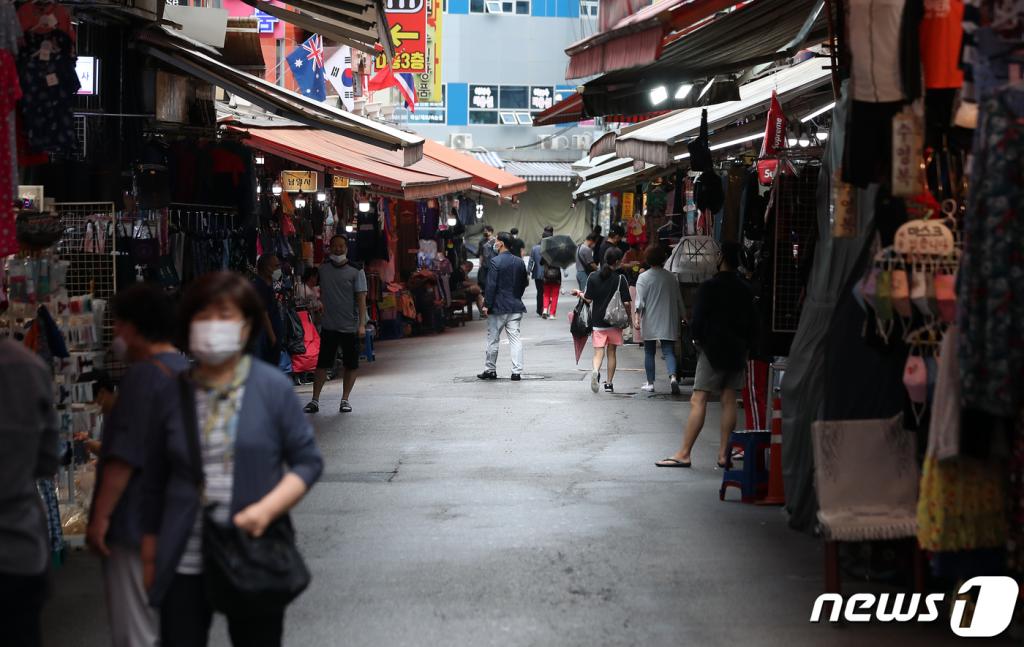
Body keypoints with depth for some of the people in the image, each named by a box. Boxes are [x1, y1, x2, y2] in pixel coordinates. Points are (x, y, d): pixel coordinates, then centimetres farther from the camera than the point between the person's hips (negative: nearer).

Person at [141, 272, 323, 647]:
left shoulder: (273, 388, -1)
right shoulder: (171, 395, 4)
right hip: (185, 564, 1)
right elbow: (154, 482, 11)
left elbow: (308, 461, 0)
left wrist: (266, 509, -16)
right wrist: (149, 557, 12)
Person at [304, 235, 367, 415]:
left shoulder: (355, 271, -5)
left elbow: (361, 298, -8)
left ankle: (345, 400, 15)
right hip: (329, 326, 2)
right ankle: (315, 400, 4)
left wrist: (362, 324, -16)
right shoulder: (324, 269, 7)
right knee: (322, 364, 1)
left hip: (350, 327, -2)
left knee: (351, 365, 5)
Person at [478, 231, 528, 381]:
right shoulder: (519, 262, 6)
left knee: (493, 339, 7)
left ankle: (491, 370, 15)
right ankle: (517, 372, -1)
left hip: (498, 307, -5)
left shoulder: (496, 262, -13)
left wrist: (487, 304, -12)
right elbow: (524, 283, 13)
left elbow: (491, 285, -16)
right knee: (515, 338, 3)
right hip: (515, 306, 5)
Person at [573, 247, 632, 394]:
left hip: (597, 321, 1)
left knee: (598, 351, 2)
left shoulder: (593, 277, -2)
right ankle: (609, 383, 15)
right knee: (611, 352, 13)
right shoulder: (620, 279, -8)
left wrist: (580, 293, 18)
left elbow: (588, 299, -2)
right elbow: (626, 303, -10)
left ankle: (596, 371, -28)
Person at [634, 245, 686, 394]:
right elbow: (679, 300, 12)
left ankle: (650, 383, 14)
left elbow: (640, 300, -12)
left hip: (650, 321, -2)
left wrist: (637, 315, -12)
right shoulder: (672, 277, 5)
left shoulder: (643, 277, -4)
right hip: (668, 321, 2)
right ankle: (673, 376, -24)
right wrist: (682, 316, 22)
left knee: (649, 352, 10)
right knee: (669, 351, 0)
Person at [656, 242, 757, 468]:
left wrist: (698, 339, 6)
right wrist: (745, 345, 17)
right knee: (729, 401, 7)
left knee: (698, 401, -7)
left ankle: (684, 454, -10)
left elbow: (698, 316, -10)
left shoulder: (708, 287, -9)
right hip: (737, 350, 6)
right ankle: (723, 453, 7)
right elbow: (753, 322, 10)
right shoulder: (746, 290, 8)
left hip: (713, 349, -6)